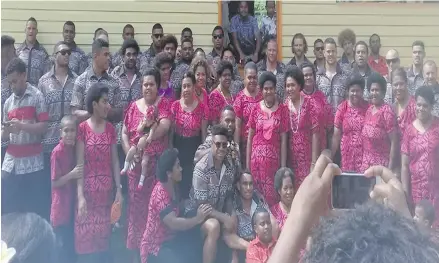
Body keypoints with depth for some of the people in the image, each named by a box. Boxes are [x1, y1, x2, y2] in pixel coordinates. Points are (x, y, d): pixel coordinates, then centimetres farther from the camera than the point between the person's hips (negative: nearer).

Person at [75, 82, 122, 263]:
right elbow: (80, 164, -9)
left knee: (104, 237, 11)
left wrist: (119, 189, 0)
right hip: (88, 190, -3)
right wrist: (80, 195, -15)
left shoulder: (110, 128, 6)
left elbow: (115, 161, 6)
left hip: (106, 190, 4)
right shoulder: (83, 129, -6)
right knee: (86, 237, 3)